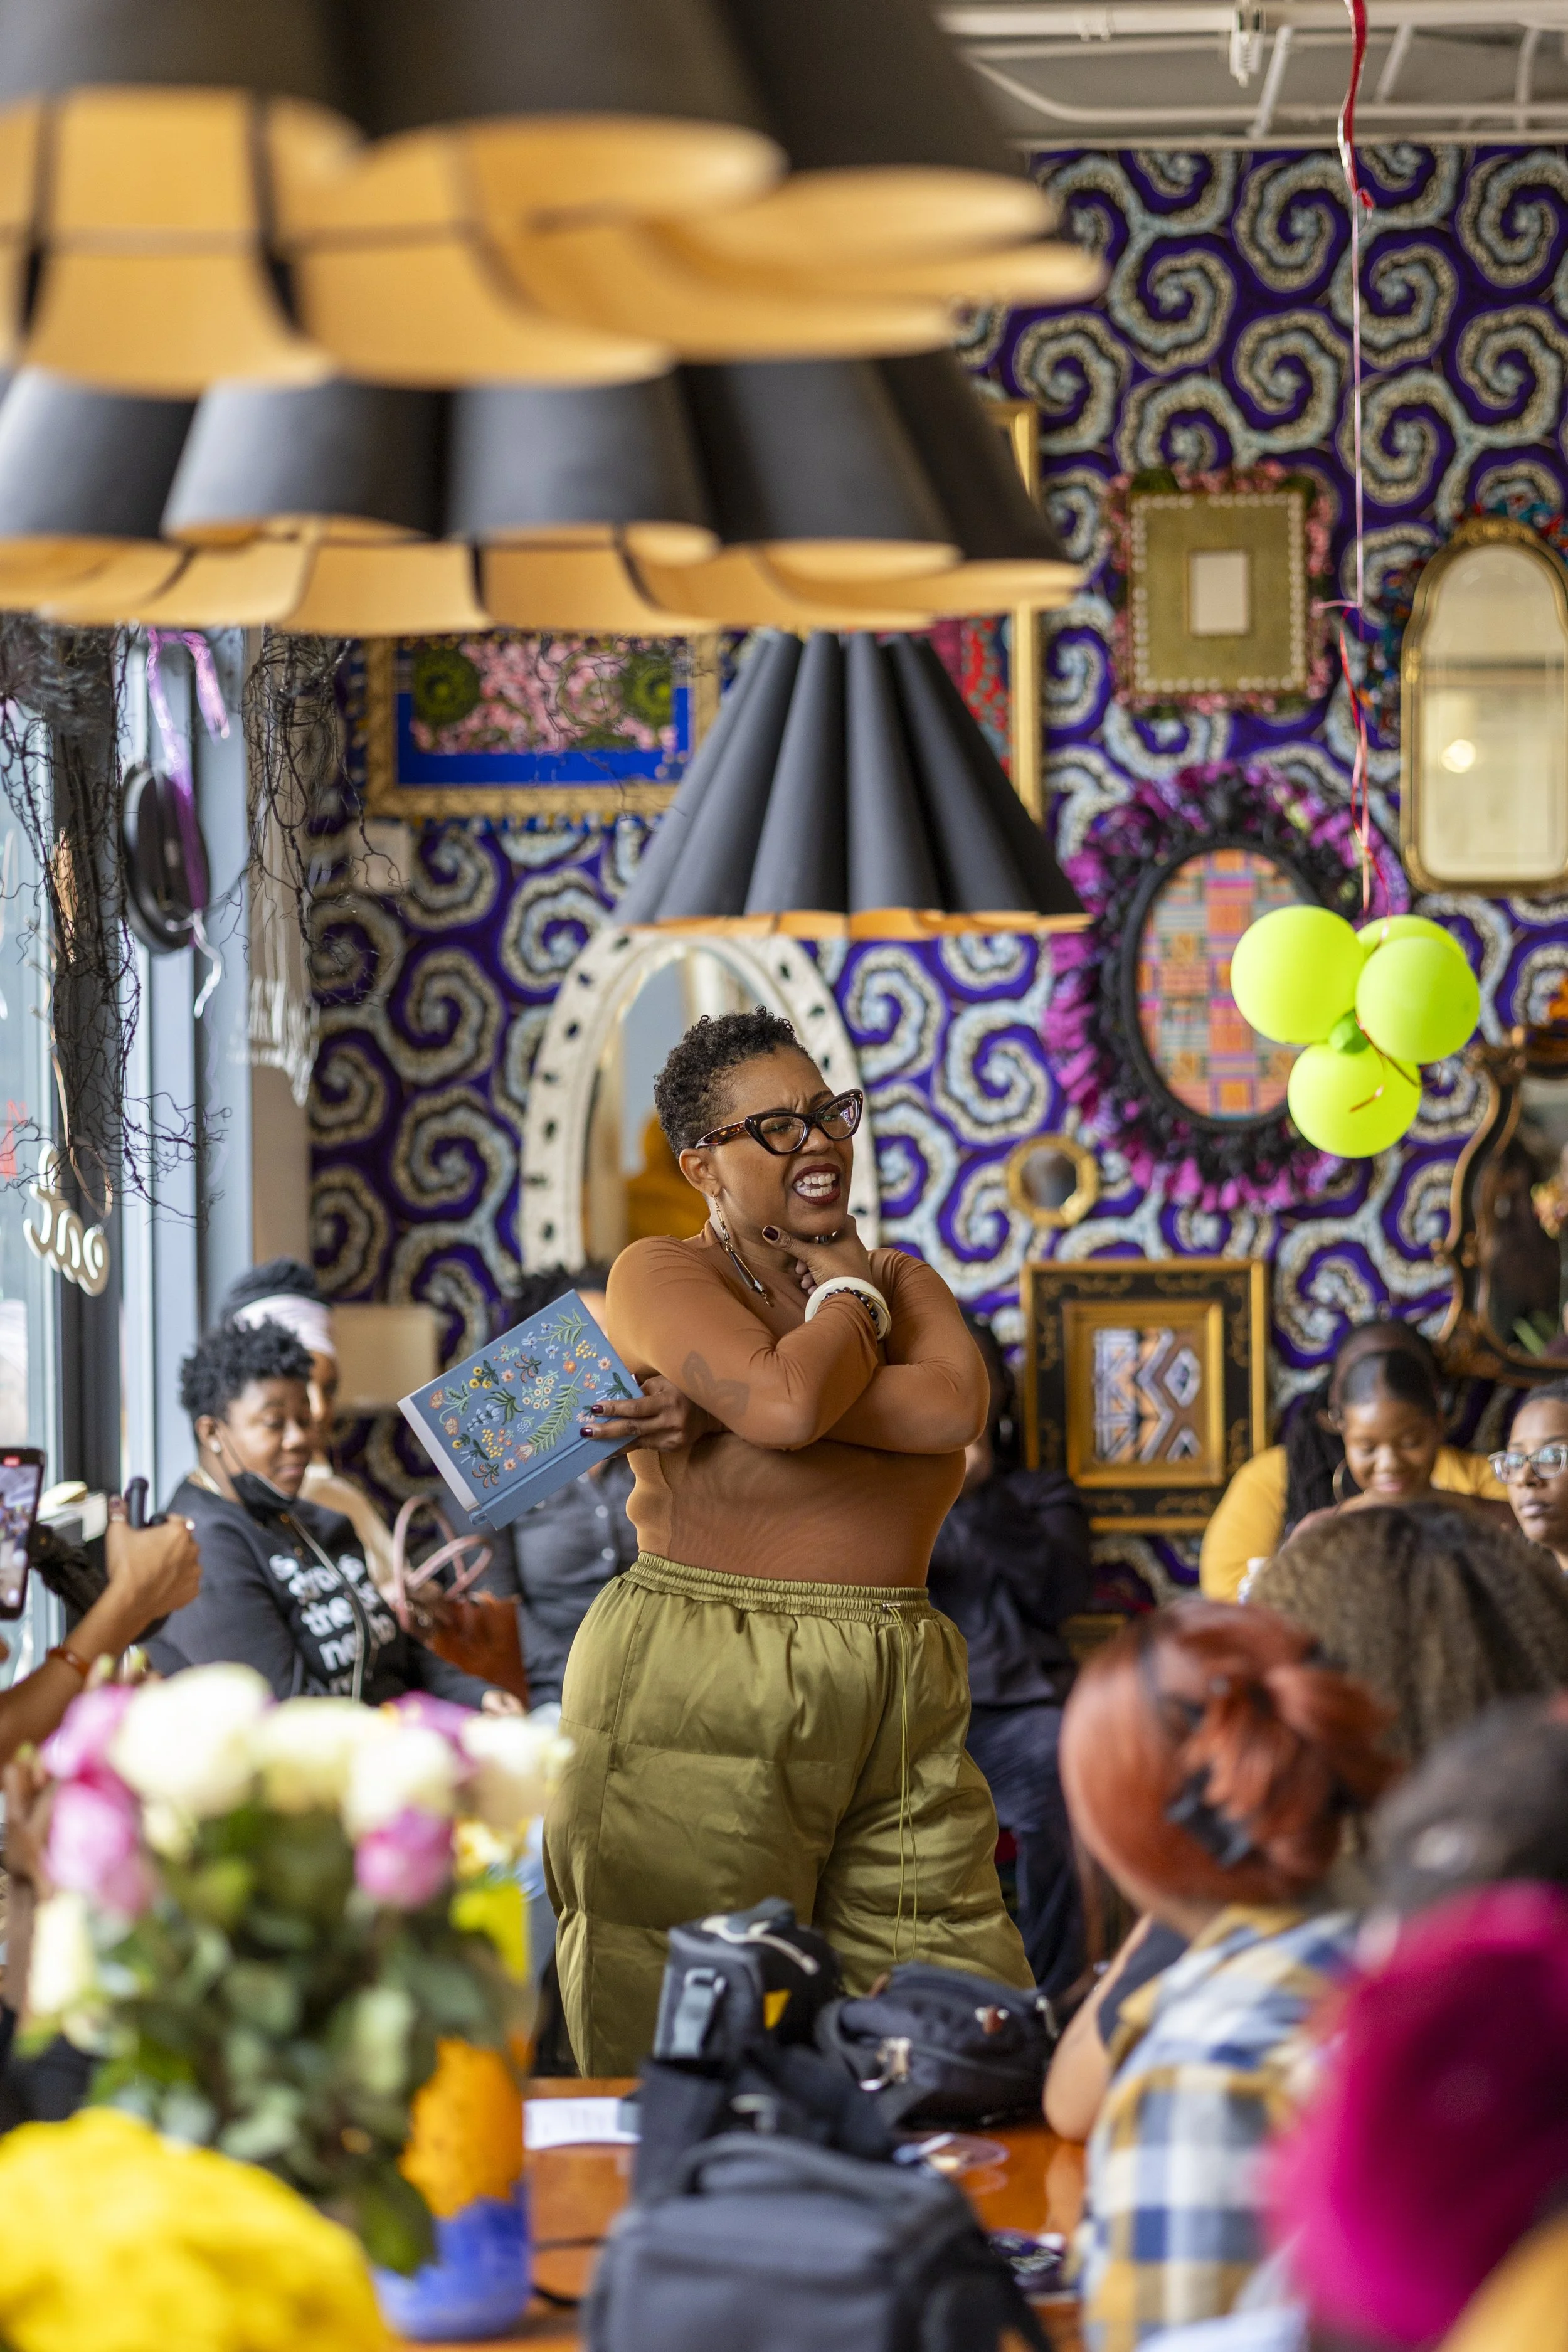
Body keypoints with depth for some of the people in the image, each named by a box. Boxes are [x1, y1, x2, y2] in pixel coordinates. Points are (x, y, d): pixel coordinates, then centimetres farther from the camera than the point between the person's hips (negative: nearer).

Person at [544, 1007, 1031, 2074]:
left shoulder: (903, 1280, 16)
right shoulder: (663, 1274, 0)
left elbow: (955, 1407, -7)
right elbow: (788, 1402, -20)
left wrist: (705, 1409, -11)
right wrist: (847, 1297, 1)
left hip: (901, 1695, 5)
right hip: (699, 1694, -5)